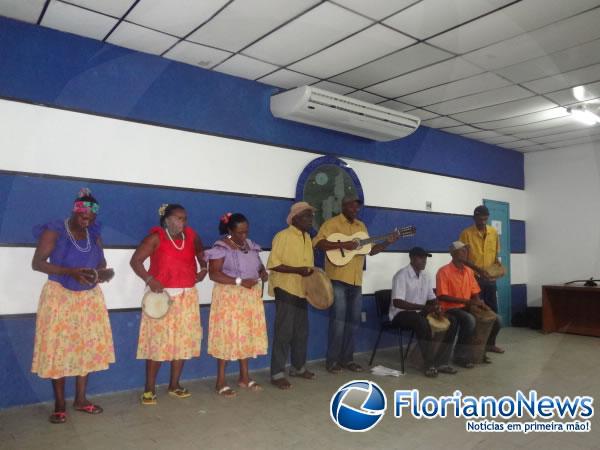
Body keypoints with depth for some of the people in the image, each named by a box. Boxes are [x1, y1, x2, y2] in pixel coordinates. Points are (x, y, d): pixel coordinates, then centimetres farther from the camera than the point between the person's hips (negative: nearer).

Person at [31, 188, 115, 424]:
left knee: (87, 347, 8)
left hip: (90, 298, 5)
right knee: (58, 349, -1)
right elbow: (37, 263, -13)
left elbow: (101, 264, 11)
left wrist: (103, 274, -13)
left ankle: (80, 399, 21)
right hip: (60, 297, -5)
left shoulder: (94, 234, 7)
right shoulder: (54, 231, -8)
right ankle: (59, 404, 12)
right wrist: (70, 271, -25)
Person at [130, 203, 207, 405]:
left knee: (183, 340, 8)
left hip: (187, 296, 5)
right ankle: (149, 389, 10)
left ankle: (174, 384, 23)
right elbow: (135, 261, -9)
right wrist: (149, 279, -21)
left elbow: (200, 253, 25)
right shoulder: (156, 238, -8)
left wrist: (203, 268, 7)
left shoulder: (191, 236, 6)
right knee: (157, 341, -2)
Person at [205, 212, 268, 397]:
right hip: (229, 297, -6)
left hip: (250, 298, 7)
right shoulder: (221, 247, -11)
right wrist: (240, 281, -23)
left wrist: (263, 272, -3)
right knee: (227, 336, -3)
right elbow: (214, 274, -18)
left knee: (246, 335, 11)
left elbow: (258, 264, 21)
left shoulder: (250, 245, 9)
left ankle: (244, 377, 23)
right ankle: (221, 382, 8)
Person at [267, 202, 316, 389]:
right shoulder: (283, 236, -12)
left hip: (301, 290, 8)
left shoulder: (307, 237, 12)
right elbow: (273, 264, -18)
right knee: (284, 332, -5)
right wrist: (298, 270, -25)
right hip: (285, 289, -8)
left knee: (301, 331, 15)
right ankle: (277, 374, 4)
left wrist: (310, 272, 3)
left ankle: (298, 367, 30)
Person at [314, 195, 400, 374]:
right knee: (338, 320, -5)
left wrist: (388, 242, 7)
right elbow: (317, 243, -17)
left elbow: (370, 250, 20)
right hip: (338, 279, -7)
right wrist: (343, 244, -23)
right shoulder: (332, 223, -5)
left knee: (353, 321, 10)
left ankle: (347, 358, 21)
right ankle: (332, 360, 7)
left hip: (356, 280, 7)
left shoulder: (361, 226, 17)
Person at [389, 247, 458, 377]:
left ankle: (441, 362, -5)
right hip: (401, 314, -8)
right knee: (422, 321, -38)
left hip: (419, 313, 8)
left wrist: (436, 308, -9)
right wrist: (424, 307, -27)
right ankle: (429, 364, -23)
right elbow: (397, 303, -24)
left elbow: (432, 299, 16)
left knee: (452, 321, -6)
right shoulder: (402, 275, -15)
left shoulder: (426, 276, 9)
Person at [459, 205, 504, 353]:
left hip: (490, 279, 5)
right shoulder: (466, 233, -9)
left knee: (493, 312, 10)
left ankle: (491, 343, 25)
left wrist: (498, 264, -5)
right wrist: (478, 269, -23)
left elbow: (495, 253, 16)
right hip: (473, 278, -5)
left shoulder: (494, 232, 6)